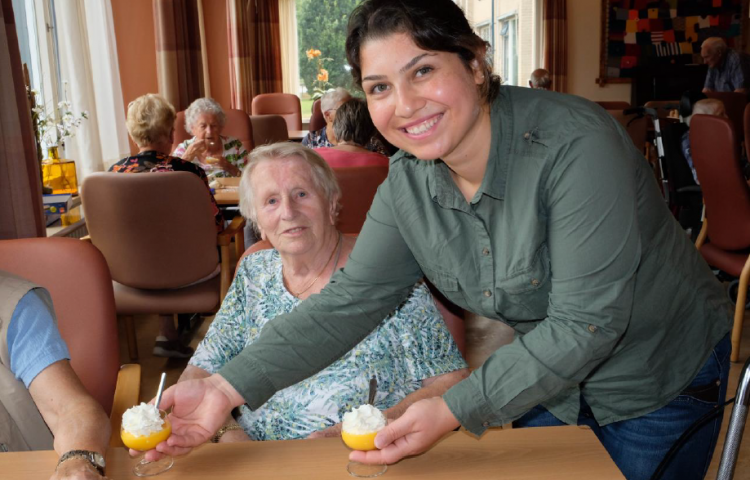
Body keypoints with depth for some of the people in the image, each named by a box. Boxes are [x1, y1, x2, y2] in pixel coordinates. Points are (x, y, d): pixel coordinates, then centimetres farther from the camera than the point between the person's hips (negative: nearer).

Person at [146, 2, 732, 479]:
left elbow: (583, 324, -31)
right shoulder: (408, 183, -12)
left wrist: (453, 410, -33)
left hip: (661, 380, -4)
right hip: (549, 376, 5)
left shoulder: (574, 144, -31)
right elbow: (347, 302, -12)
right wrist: (227, 387, -20)